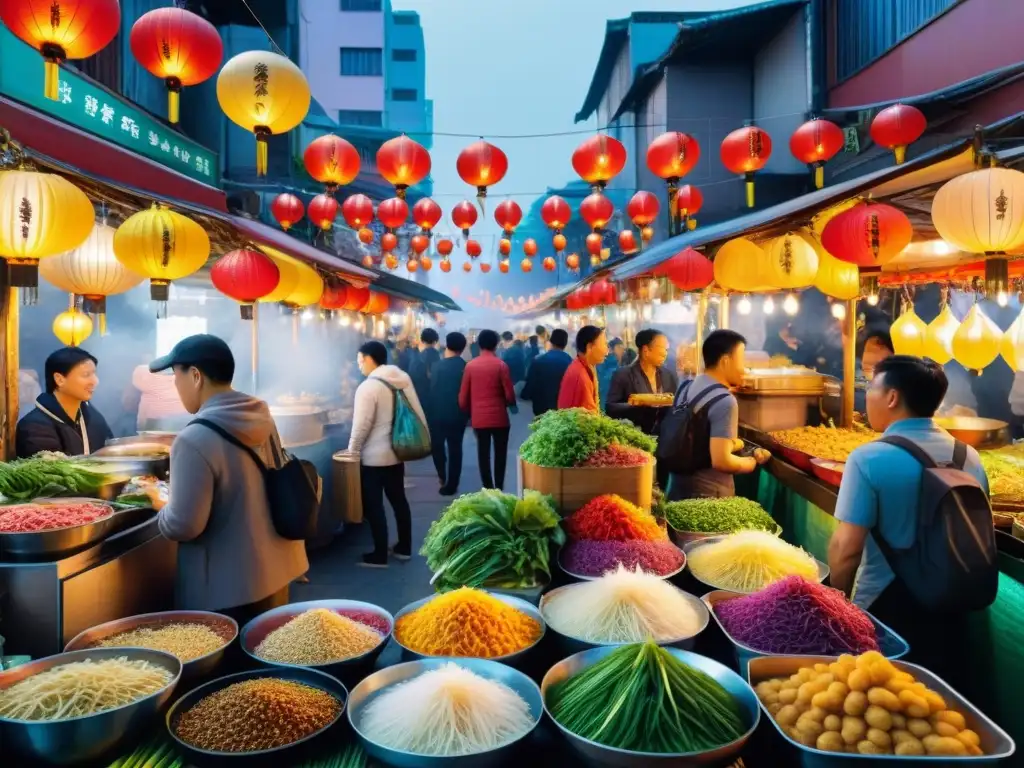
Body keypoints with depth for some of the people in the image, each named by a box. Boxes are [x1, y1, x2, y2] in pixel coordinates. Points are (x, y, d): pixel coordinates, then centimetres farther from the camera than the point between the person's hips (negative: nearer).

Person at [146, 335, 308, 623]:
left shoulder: (194, 440, -23)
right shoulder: (263, 420, 0)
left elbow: (183, 526, -22)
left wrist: (161, 504, -1)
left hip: (228, 589, -7)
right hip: (275, 569, 7)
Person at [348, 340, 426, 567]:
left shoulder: (368, 387, -18)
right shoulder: (403, 379, 3)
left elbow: (361, 425, -18)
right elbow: (418, 413, 7)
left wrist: (352, 451, -5)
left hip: (373, 456, -7)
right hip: (397, 452, 8)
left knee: (373, 505, 3)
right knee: (399, 499, 17)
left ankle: (379, 555, 10)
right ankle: (404, 547, 26)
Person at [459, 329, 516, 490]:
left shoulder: (470, 366, -1)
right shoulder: (501, 365, -7)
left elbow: (463, 397, 1)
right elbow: (509, 395, -8)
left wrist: (469, 412, 18)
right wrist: (510, 404, 14)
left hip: (478, 418, 2)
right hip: (499, 417, -2)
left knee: (483, 454, 8)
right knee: (500, 454, 8)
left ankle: (488, 489, 12)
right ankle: (498, 489, 6)